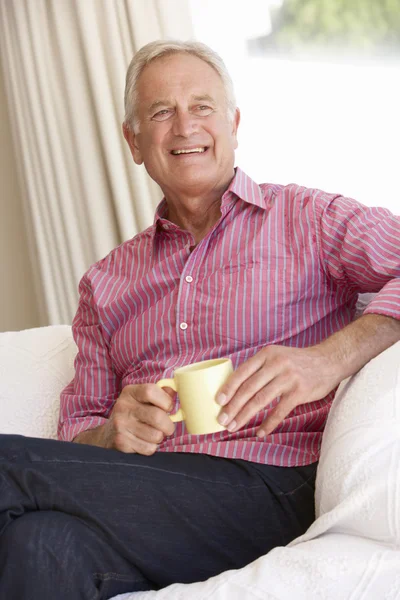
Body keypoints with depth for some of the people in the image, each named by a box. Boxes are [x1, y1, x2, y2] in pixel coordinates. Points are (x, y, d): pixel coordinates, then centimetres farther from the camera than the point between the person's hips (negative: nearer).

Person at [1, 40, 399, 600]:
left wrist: (328, 359, -20)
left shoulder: (310, 218, 9)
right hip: (144, 495, 4)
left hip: (274, 489, -3)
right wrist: (113, 435, -6)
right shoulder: (105, 282, 21)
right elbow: (77, 434, 18)